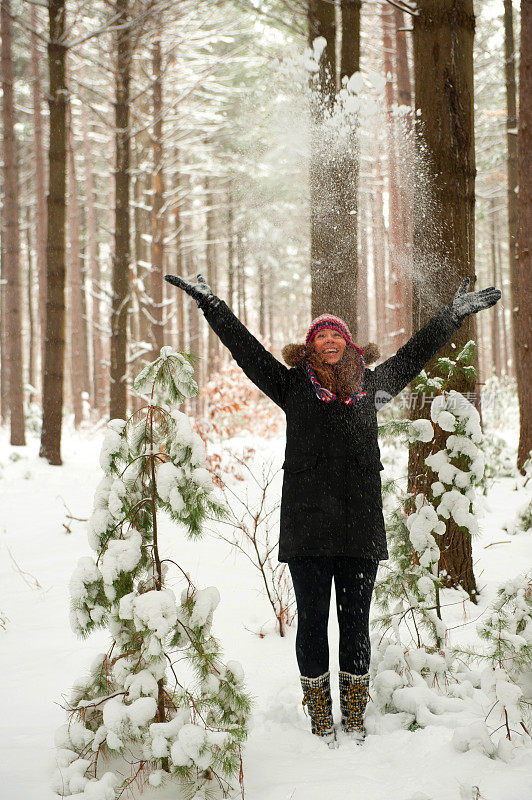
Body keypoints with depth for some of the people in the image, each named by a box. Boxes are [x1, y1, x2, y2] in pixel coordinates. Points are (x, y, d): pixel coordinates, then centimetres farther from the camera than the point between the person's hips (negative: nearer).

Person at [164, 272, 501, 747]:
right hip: (306, 526, -1)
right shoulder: (292, 387, 9)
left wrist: (455, 314, 26)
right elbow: (244, 346, 10)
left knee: (356, 626, 5)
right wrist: (208, 301, 9)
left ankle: (355, 721, 16)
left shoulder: (371, 387, 14)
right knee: (312, 623, 2)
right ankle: (321, 723, 12)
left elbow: (417, 352, 23)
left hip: (361, 529, 1)